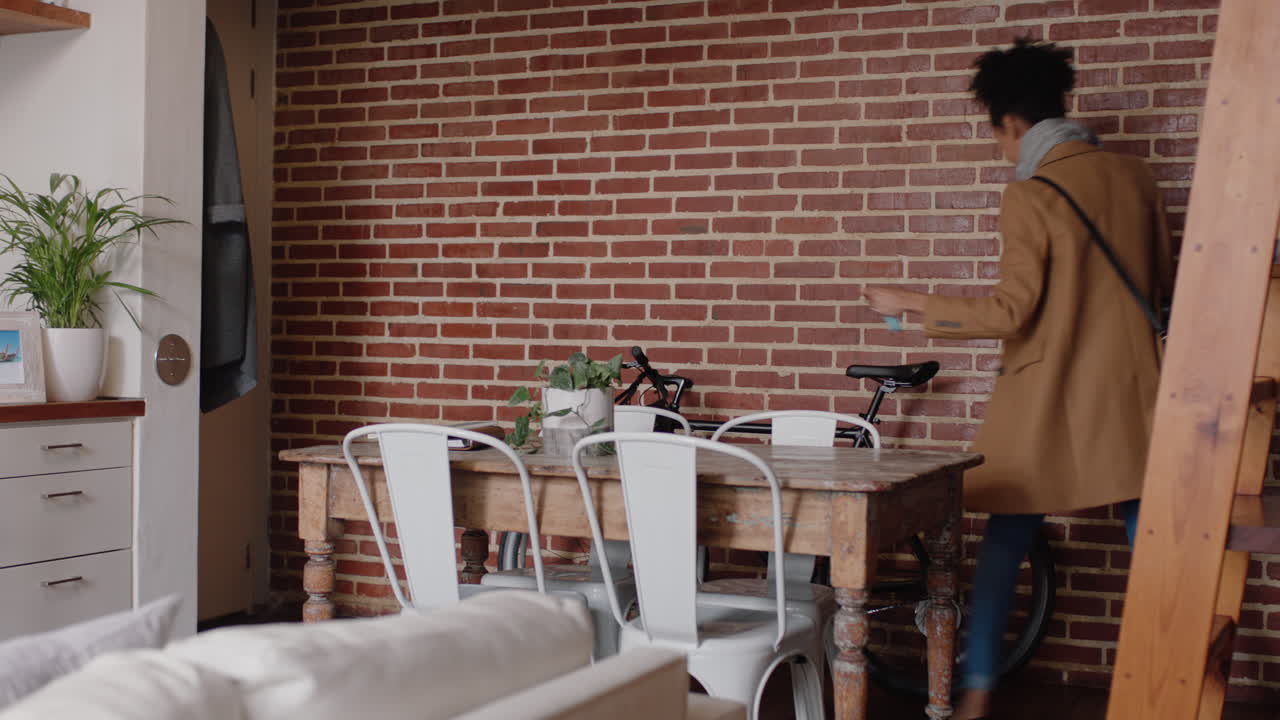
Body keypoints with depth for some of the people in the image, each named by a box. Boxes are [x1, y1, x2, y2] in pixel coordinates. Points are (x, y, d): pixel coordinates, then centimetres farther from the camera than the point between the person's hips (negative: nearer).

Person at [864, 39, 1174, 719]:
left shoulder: (1030, 194, -12)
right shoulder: (1133, 176, 3)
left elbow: (1010, 312, -16)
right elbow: (1163, 284, 13)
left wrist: (908, 301, -8)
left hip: (1046, 400, -4)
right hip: (1128, 394, 4)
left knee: (1004, 543, 7)